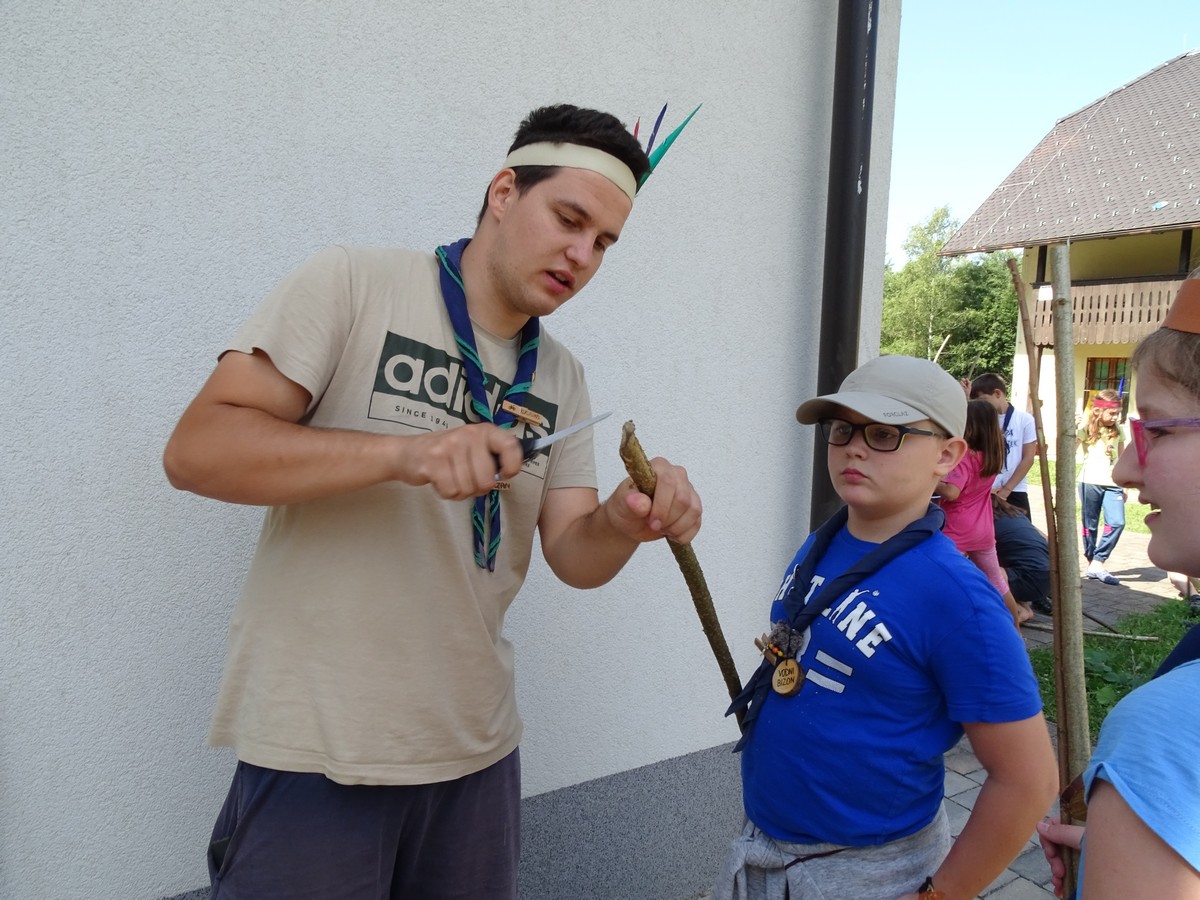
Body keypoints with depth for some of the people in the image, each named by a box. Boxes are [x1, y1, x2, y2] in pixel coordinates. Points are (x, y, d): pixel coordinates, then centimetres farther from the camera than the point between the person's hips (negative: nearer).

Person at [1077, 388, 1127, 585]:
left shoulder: (1118, 431, 10)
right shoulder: (1086, 429, -1)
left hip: (1112, 484, 3)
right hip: (1090, 482, -3)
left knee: (1117, 522, -11)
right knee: (1090, 525, 5)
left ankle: (1097, 563, -6)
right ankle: (1091, 561, 17)